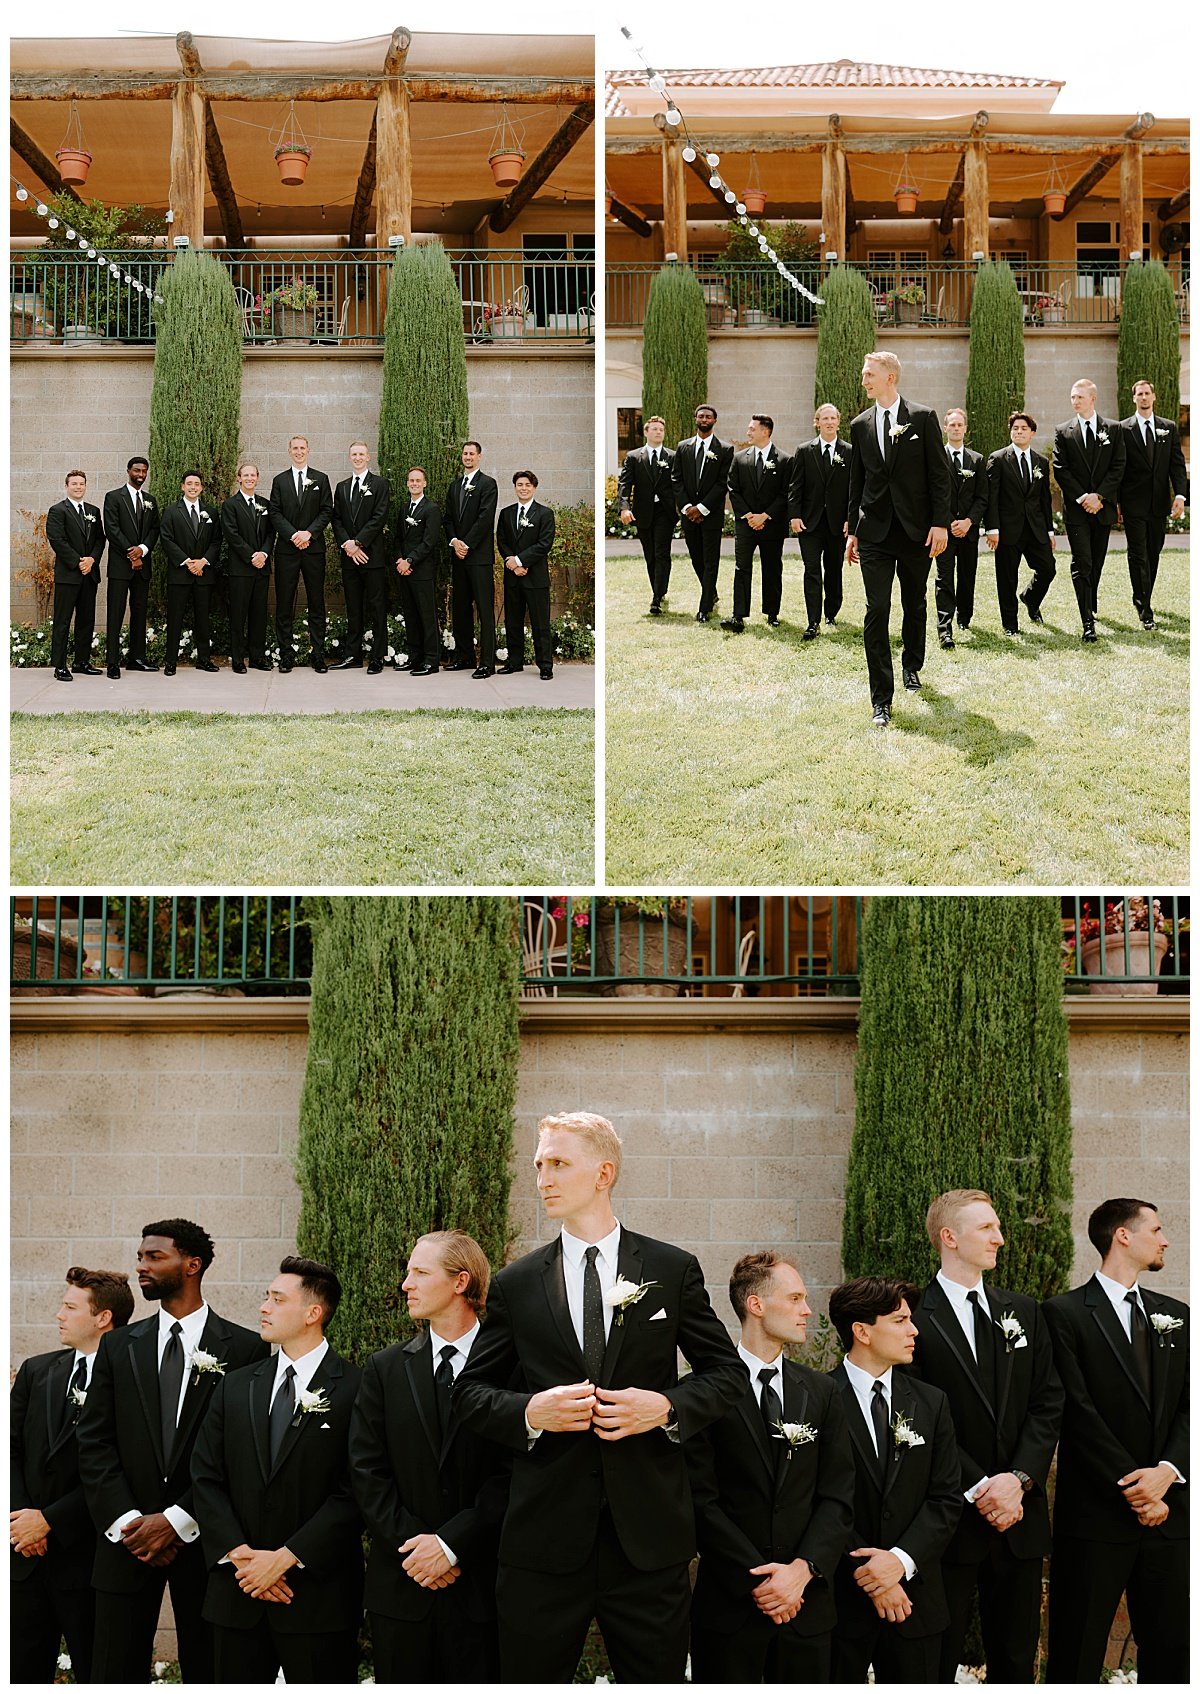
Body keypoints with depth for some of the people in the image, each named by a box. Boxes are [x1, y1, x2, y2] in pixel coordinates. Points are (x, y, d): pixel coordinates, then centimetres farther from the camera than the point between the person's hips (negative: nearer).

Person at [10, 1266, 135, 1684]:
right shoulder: (36, 1372, 11)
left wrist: (49, 1521, -12)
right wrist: (20, 1516, -6)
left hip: (87, 1559, -5)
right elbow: (11, 1449, 9)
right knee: (21, 1675, 8)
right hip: (27, 1557, 5)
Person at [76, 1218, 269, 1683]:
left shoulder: (245, 1348, -1)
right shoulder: (118, 1347, 10)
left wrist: (176, 1521, -11)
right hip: (127, 1540, 3)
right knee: (115, 1676, 2)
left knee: (206, 1674, 4)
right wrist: (127, 1522, -8)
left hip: (201, 1539, -2)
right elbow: (94, 1444, 5)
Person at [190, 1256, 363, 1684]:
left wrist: (286, 1557, -14)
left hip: (319, 1596, -4)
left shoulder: (355, 1389, -5)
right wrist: (238, 1554, -6)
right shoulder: (235, 1386, 12)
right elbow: (206, 1477, 8)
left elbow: (355, 1492, -11)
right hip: (236, 1594, 5)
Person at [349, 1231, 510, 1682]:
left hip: (481, 1586, -3)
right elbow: (367, 1472, 4)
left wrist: (451, 1543, -13)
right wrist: (411, 1543, -8)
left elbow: (512, 1473, -8)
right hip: (400, 1588, 3)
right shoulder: (385, 1369, 10)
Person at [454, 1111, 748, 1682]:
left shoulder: (674, 1271, 5)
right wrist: (529, 1412, -11)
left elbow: (727, 1372, 9)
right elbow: (470, 1392, 10)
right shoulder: (515, 1284, 6)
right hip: (544, 1537, 1)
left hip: (649, 1533, 0)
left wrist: (667, 1406, -11)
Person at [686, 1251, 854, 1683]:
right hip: (728, 1604, -3)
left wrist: (802, 1569, -9)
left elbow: (838, 1497, 6)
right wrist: (758, 1579, -12)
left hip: (805, 1601, 4)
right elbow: (702, 1498, -8)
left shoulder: (820, 1392, 11)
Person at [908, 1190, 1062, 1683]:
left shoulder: (1024, 1313, 11)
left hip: (1020, 1517, 5)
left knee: (1015, 1661, 11)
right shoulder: (915, 1319, -7)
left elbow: (1048, 1404, 6)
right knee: (936, 1661, 2)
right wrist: (980, 1489, -14)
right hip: (950, 1521, -5)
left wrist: (1019, 1478, -8)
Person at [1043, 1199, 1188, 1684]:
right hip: (1096, 1515, -5)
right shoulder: (1065, 1313, -4)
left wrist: (1168, 1471, -10)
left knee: (1170, 1650, 7)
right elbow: (1079, 1413, -10)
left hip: (1168, 1512, 5)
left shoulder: (1175, 1316, 15)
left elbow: (1189, 1406, 8)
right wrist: (1135, 1491, -13)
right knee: (1077, 1656, 1)